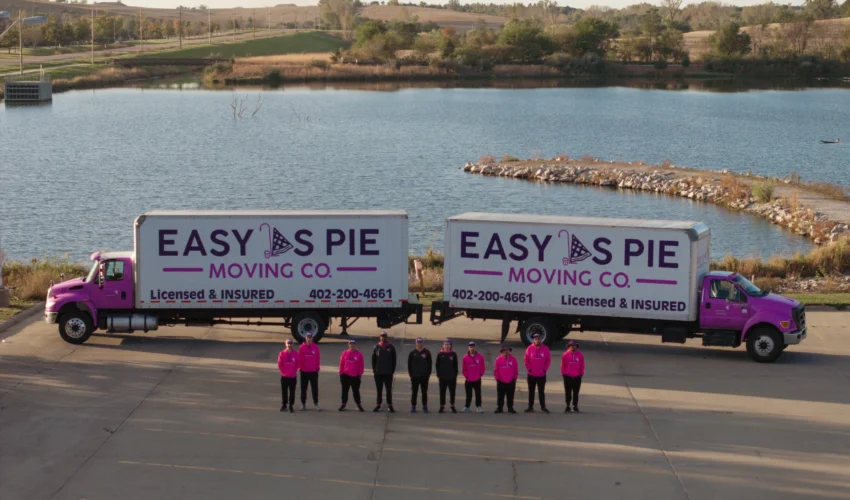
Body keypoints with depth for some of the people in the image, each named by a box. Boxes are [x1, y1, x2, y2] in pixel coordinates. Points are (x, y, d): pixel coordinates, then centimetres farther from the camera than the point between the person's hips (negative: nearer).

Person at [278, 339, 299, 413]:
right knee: (284, 391, 6)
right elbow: (279, 364, 0)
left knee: (292, 392, 1)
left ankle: (291, 406, 7)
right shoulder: (282, 354, 0)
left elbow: (297, 364, 3)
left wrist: (294, 372, -8)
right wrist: (283, 372, -7)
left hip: (293, 376, 0)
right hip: (284, 376, 0)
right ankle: (284, 405, 16)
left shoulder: (295, 354, 1)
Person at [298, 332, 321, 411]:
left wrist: (317, 368, -1)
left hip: (314, 371, 0)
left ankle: (316, 403, 10)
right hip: (304, 371, 0)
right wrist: (301, 368, -4)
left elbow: (318, 358, 2)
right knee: (303, 388, 7)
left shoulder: (316, 347, -1)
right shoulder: (301, 347, -2)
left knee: (315, 388, 2)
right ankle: (303, 404, 14)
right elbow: (299, 359, 0)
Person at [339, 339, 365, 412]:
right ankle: (343, 404, 15)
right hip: (346, 376, 1)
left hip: (355, 376, -1)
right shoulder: (345, 353, 2)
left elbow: (361, 366, 0)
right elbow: (341, 364, 4)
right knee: (344, 391, 7)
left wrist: (359, 374, -3)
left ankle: (358, 405, 15)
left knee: (356, 391, 6)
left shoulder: (359, 354, -2)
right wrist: (341, 374, 2)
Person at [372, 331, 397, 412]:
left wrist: (393, 369, 0)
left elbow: (394, 360, 4)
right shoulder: (376, 347, 3)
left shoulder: (391, 347, 1)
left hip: (388, 372, -1)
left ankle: (390, 405, 9)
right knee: (379, 390, 9)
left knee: (389, 390, 3)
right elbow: (373, 359, 8)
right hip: (378, 372, 1)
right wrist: (374, 369, 3)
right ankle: (378, 405, 15)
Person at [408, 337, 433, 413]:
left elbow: (430, 364, 5)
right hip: (415, 376, 0)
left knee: (424, 392, 6)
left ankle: (424, 407, 14)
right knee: (414, 392, 3)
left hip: (424, 376, 0)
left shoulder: (427, 353, 4)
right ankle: (413, 406, 9)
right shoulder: (412, 353, 5)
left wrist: (428, 374, -1)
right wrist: (410, 374, 1)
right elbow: (409, 364, 7)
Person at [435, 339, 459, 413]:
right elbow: (437, 365, 4)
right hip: (442, 377, 0)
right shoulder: (440, 354, 2)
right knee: (442, 392, 4)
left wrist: (456, 375, 2)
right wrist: (438, 375, -2)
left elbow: (456, 366, 6)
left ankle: (452, 406, 15)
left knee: (452, 392, 5)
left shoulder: (453, 354, 3)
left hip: (452, 377, 0)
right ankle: (442, 407, 10)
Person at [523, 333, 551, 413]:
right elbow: (526, 360, 1)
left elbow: (548, 360, 3)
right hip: (531, 374, 1)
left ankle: (543, 407, 12)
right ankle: (530, 407, 15)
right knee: (531, 391, 8)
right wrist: (529, 369, -6)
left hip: (542, 375, -1)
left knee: (541, 391, 5)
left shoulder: (545, 349, -3)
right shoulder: (530, 348, -4)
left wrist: (544, 369, -4)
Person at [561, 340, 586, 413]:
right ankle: (567, 407, 10)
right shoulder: (565, 355, -2)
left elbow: (582, 365, 3)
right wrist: (563, 373, -3)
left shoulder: (580, 355, 0)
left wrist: (581, 374, -1)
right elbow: (563, 365, 1)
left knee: (576, 393, 6)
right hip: (567, 377, 0)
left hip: (577, 377, 0)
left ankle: (575, 406, 14)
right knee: (568, 393, 5)